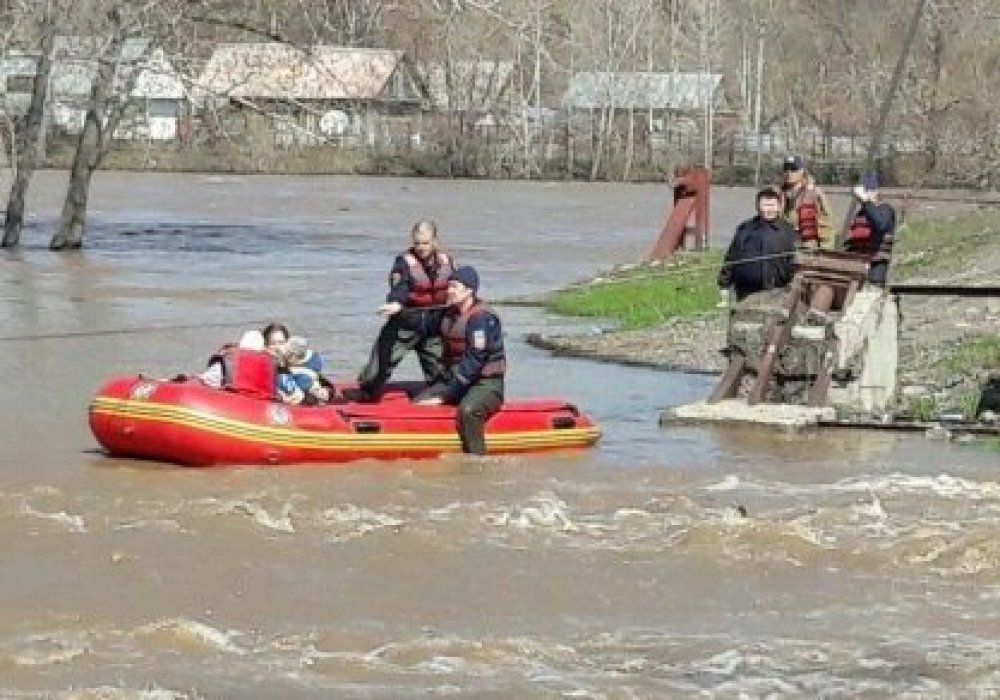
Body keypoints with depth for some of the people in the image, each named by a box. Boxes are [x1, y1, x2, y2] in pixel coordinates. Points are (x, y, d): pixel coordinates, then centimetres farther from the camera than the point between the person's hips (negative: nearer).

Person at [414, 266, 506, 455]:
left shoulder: (481, 318, -18)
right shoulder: (449, 315, 9)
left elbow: (474, 362, -22)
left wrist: (445, 397, -20)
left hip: (487, 384, -9)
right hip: (456, 380, 9)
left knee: (467, 411, -37)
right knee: (419, 403, -5)